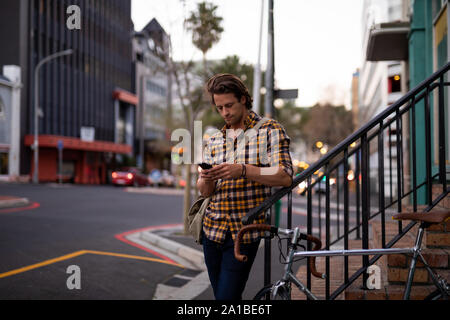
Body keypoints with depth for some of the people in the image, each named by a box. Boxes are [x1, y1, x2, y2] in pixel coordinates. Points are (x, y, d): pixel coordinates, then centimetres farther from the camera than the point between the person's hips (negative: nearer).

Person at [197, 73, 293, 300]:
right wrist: (206, 180, -15)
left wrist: (243, 171, -26)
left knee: (227, 296, -9)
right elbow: (204, 192, 9)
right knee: (219, 294, 14)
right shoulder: (214, 141, 14)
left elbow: (285, 177, -13)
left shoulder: (270, 130, -1)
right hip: (212, 230, 6)